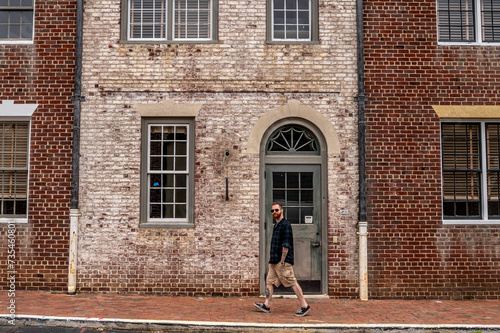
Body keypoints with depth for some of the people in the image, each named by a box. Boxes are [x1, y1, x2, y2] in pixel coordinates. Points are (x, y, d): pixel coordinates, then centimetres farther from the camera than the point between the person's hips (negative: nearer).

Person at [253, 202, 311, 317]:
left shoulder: (285, 225, -12)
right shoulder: (276, 225, 17)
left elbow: (286, 245, -17)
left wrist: (282, 261, -19)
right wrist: (272, 259, 19)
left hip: (283, 261, -10)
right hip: (274, 261, 10)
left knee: (292, 282, -5)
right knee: (269, 281, 7)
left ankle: (304, 306, 2)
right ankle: (266, 305, 11)